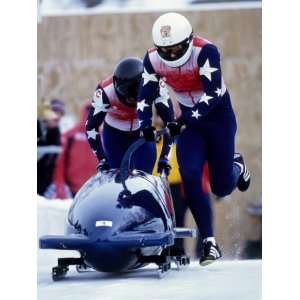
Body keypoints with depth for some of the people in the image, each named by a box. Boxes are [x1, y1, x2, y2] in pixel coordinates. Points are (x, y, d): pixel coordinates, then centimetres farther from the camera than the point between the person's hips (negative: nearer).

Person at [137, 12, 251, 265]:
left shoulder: (205, 51, -25)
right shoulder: (153, 59, -10)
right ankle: (209, 242, -9)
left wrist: (185, 120, -39)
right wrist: (145, 124, -20)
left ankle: (235, 165, 34)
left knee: (222, 187, -3)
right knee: (190, 178, -15)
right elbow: (145, 96, -3)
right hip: (189, 119, 4)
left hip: (218, 115, -4)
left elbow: (213, 93, -32)